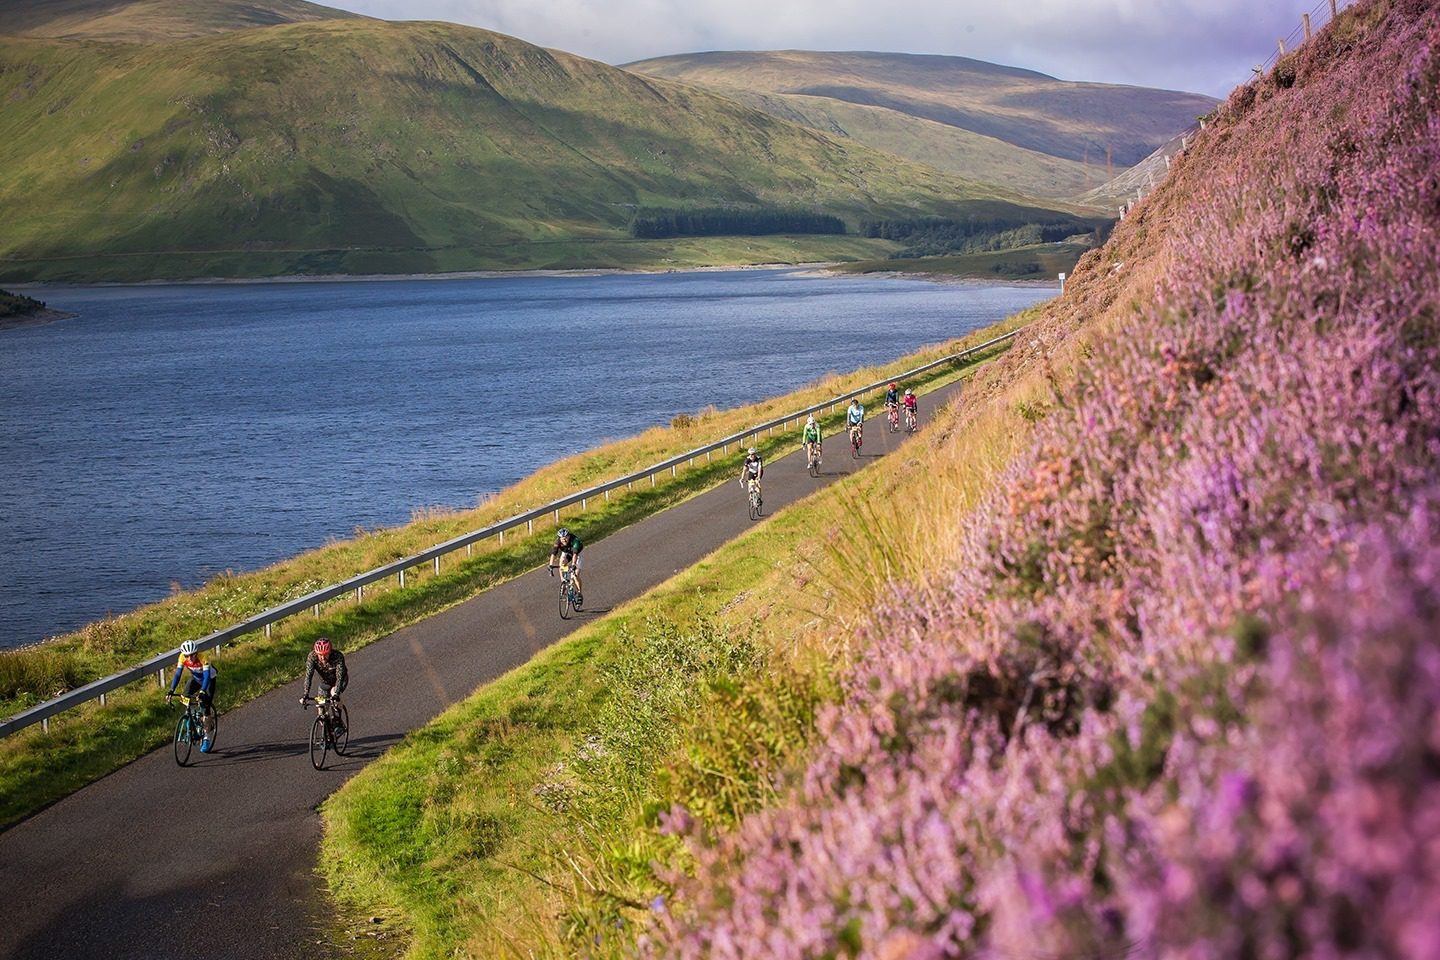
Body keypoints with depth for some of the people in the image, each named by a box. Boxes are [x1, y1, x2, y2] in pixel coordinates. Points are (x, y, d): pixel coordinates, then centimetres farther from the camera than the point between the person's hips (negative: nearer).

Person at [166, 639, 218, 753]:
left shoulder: (202, 658, -36)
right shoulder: (182, 658, -25)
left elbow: (207, 676, -41)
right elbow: (178, 674, -25)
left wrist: (202, 692, -53)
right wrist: (171, 691, -36)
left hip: (209, 679, -5)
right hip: (195, 678, 5)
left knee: (206, 706, -14)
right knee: (185, 698, -18)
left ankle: (207, 738, -2)